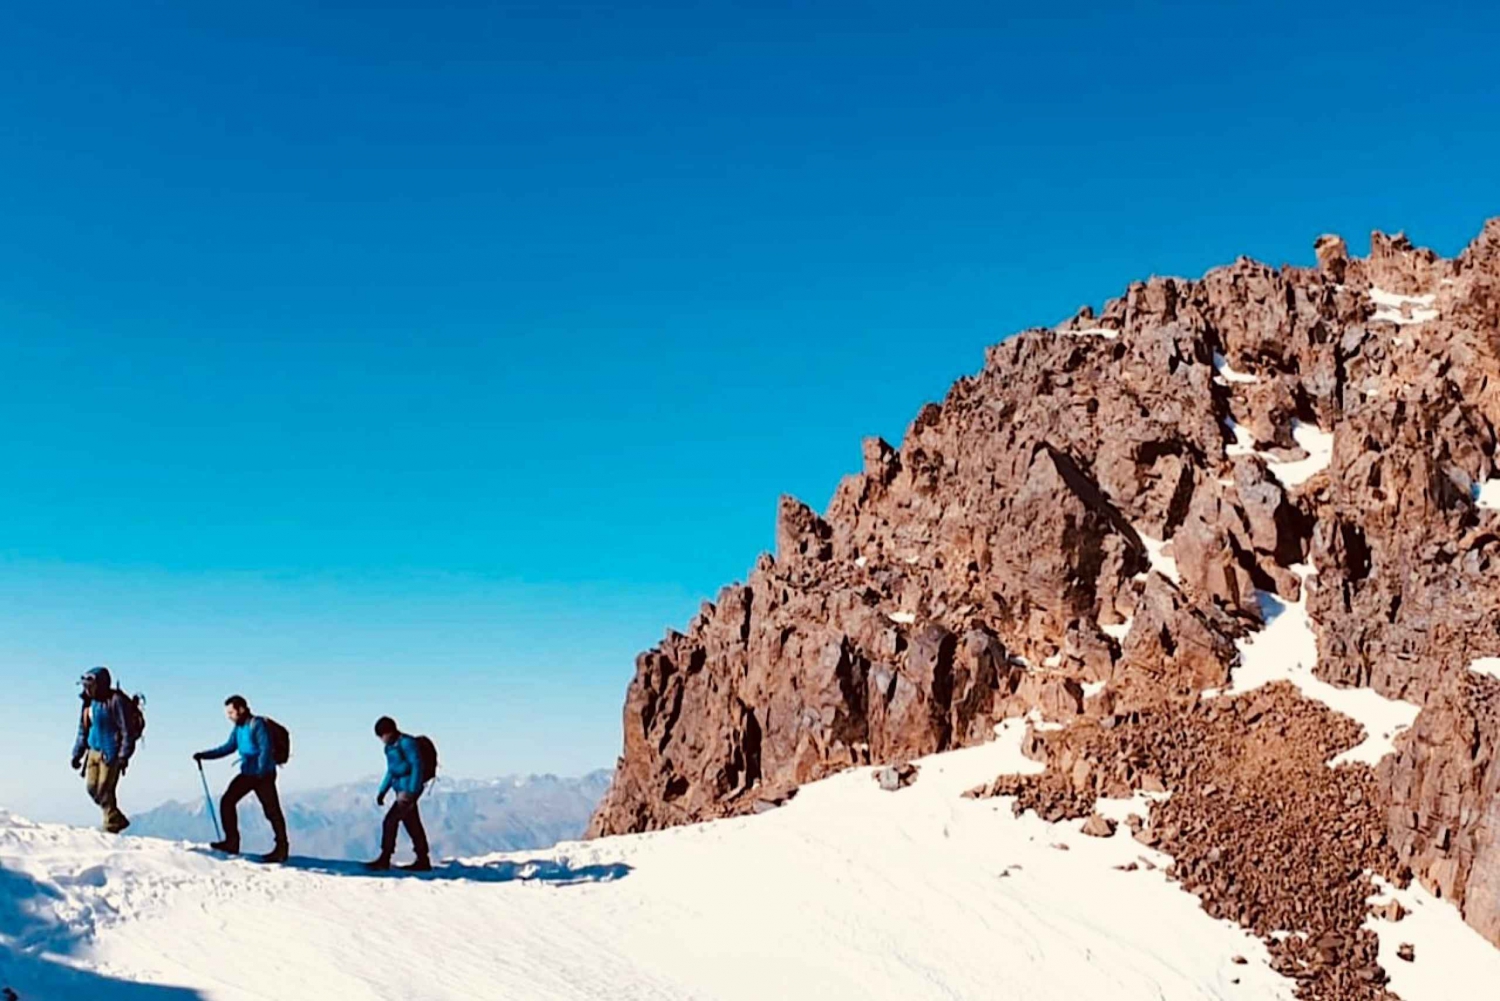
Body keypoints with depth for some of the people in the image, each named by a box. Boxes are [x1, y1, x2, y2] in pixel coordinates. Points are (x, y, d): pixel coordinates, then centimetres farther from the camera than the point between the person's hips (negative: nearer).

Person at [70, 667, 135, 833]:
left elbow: (126, 730, -13)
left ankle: (112, 825, 3)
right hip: (94, 751, 8)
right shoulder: (89, 703, 11)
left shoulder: (115, 701, -13)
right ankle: (118, 819, 16)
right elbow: (83, 730, 21)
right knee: (92, 787, 3)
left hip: (110, 752, -8)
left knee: (105, 790, -8)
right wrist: (77, 753, 16)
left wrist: (124, 755, -17)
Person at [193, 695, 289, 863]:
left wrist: (260, 772, -26)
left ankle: (281, 848, -3)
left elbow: (265, 749, -19)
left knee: (271, 810, -6)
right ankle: (232, 842, 12)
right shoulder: (238, 728, 12)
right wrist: (204, 755, 13)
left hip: (264, 774, -9)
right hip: (247, 773, 9)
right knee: (227, 801, 5)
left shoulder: (257, 724, -13)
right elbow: (228, 747, 20)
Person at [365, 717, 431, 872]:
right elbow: (391, 771, 23)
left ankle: (384, 860, -7)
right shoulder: (390, 747, 14)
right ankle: (423, 861, 14)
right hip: (402, 790, 10)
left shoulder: (406, 743, -13)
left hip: (408, 790, -10)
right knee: (413, 826, 10)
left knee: (390, 821, -12)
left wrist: (411, 791, -21)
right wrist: (382, 791, 17)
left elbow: (416, 766, -17)